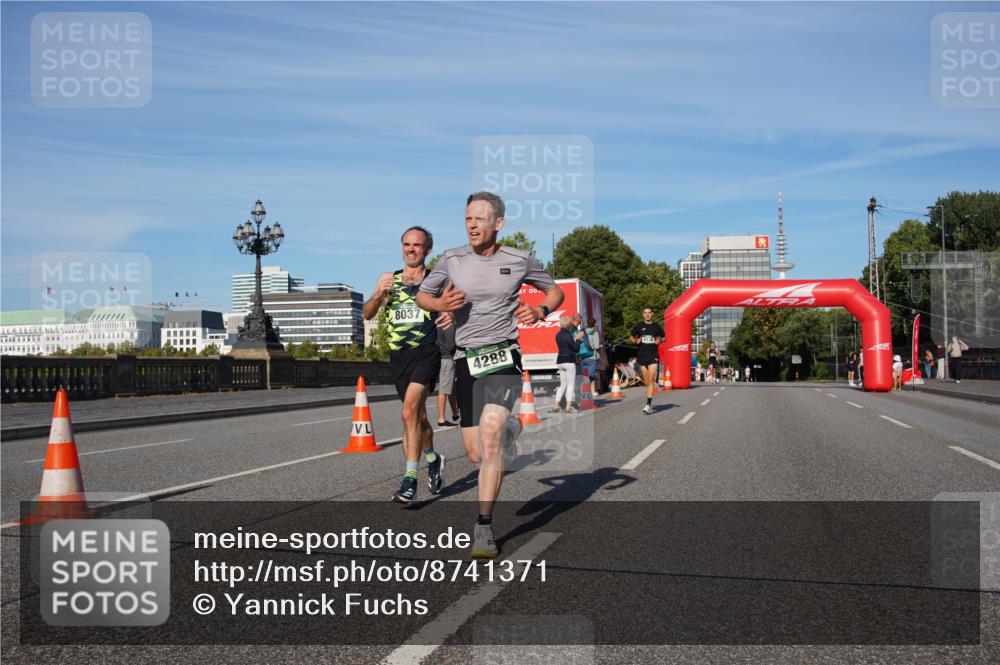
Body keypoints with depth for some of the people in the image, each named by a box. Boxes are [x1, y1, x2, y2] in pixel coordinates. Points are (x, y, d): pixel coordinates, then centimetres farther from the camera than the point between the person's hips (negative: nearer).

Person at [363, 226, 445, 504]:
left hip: (426, 352, -4)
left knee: (410, 411, -22)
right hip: (398, 355, 4)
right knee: (418, 416, 13)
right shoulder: (389, 279, 11)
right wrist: (378, 296, -15)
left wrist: (450, 316, -18)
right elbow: (367, 315, 7)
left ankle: (410, 479, -19)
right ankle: (433, 459, 41)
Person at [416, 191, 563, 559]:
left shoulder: (519, 260, 1)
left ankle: (483, 527, -17)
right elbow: (422, 296, 15)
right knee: (475, 455, 5)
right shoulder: (452, 259, 3)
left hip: (503, 356, -3)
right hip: (467, 359, 3)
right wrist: (441, 304, -7)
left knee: (489, 432, -25)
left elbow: (555, 291, 15)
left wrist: (540, 312, -6)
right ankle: (508, 430, 41)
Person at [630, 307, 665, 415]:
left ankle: (648, 405, -15)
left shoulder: (657, 326, 5)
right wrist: (636, 341, -6)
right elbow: (632, 337, 16)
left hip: (653, 354, -2)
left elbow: (663, 337, 18)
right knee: (646, 381, 6)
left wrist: (659, 340, -5)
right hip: (642, 355, 2)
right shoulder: (638, 326, 6)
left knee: (651, 380, -12)